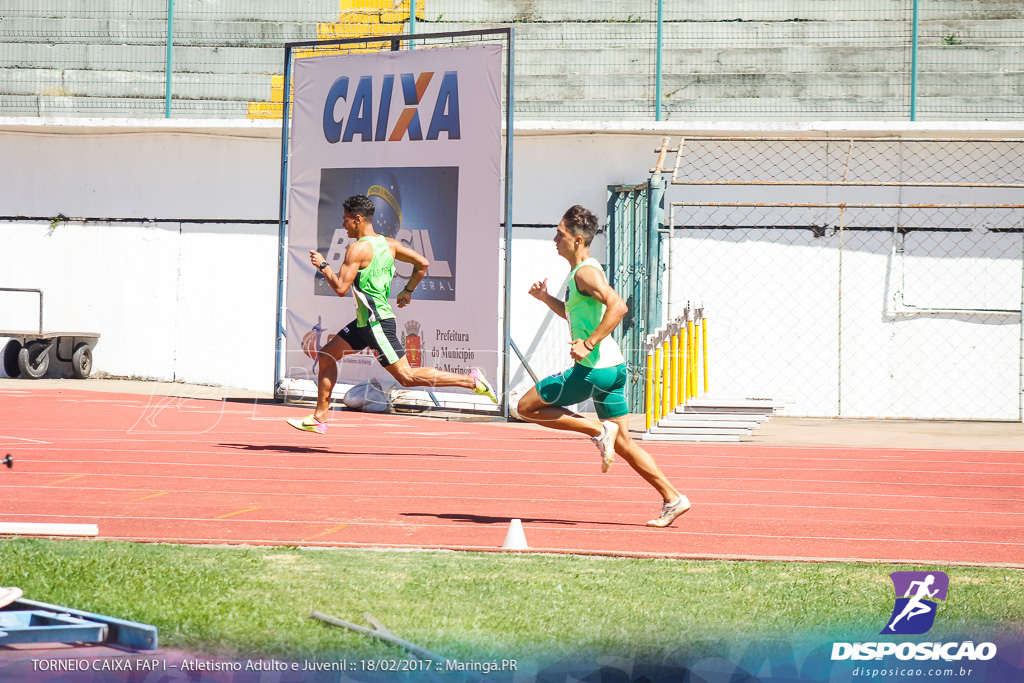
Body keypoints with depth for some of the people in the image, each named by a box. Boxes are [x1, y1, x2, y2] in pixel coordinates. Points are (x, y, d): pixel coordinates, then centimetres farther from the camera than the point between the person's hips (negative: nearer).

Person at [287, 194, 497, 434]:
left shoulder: (358, 248, -17)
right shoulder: (388, 243, 8)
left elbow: (341, 288, -21)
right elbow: (422, 263, 11)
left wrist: (323, 265, -7)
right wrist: (408, 291, 21)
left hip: (376, 322, -10)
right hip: (365, 322, 10)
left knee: (406, 376, -9)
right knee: (326, 355, 14)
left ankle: (471, 380, -10)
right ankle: (319, 418, 18)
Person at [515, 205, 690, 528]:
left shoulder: (586, 272, -14)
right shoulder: (580, 272, 17)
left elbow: (617, 306, -28)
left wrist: (589, 344, -29)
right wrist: (546, 298, 18)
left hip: (596, 368, -10)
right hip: (612, 367, 10)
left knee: (527, 406, -1)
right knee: (623, 443, 11)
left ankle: (598, 429, -6)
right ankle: (672, 498, 7)